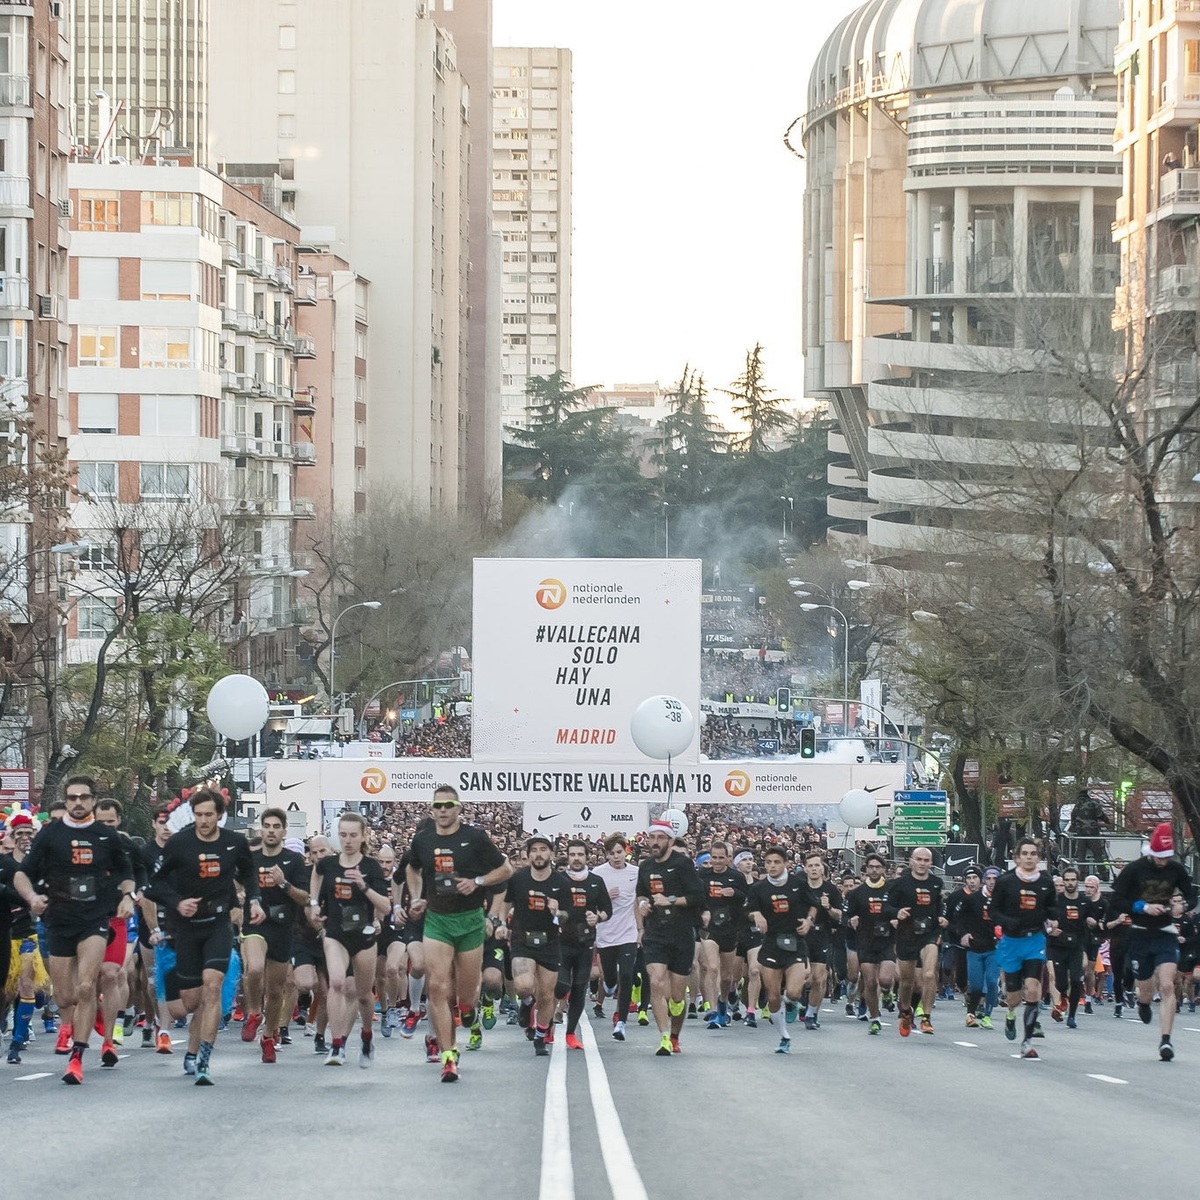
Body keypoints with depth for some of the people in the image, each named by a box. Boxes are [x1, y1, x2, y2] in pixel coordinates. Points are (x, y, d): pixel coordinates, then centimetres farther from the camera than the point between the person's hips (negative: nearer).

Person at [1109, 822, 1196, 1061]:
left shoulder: (1177, 870, -1)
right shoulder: (1135, 870, -7)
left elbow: (1192, 897, 11)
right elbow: (1116, 900, -6)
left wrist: (1182, 906, -12)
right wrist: (1144, 907, -18)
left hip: (1166, 936, 0)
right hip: (1140, 935, 0)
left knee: (1167, 986, -16)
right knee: (1146, 991, 8)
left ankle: (1165, 1040, -16)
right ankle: (1143, 1003, 48)